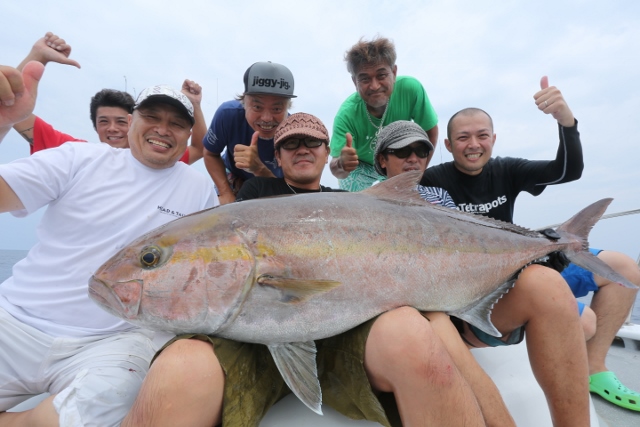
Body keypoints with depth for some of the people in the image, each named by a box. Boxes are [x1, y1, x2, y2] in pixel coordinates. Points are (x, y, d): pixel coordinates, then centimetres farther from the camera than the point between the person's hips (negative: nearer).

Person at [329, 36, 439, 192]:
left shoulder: (411, 88, -26)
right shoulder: (347, 114, -31)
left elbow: (430, 132, -11)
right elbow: (336, 170, -33)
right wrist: (342, 165, -56)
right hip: (361, 171, -2)